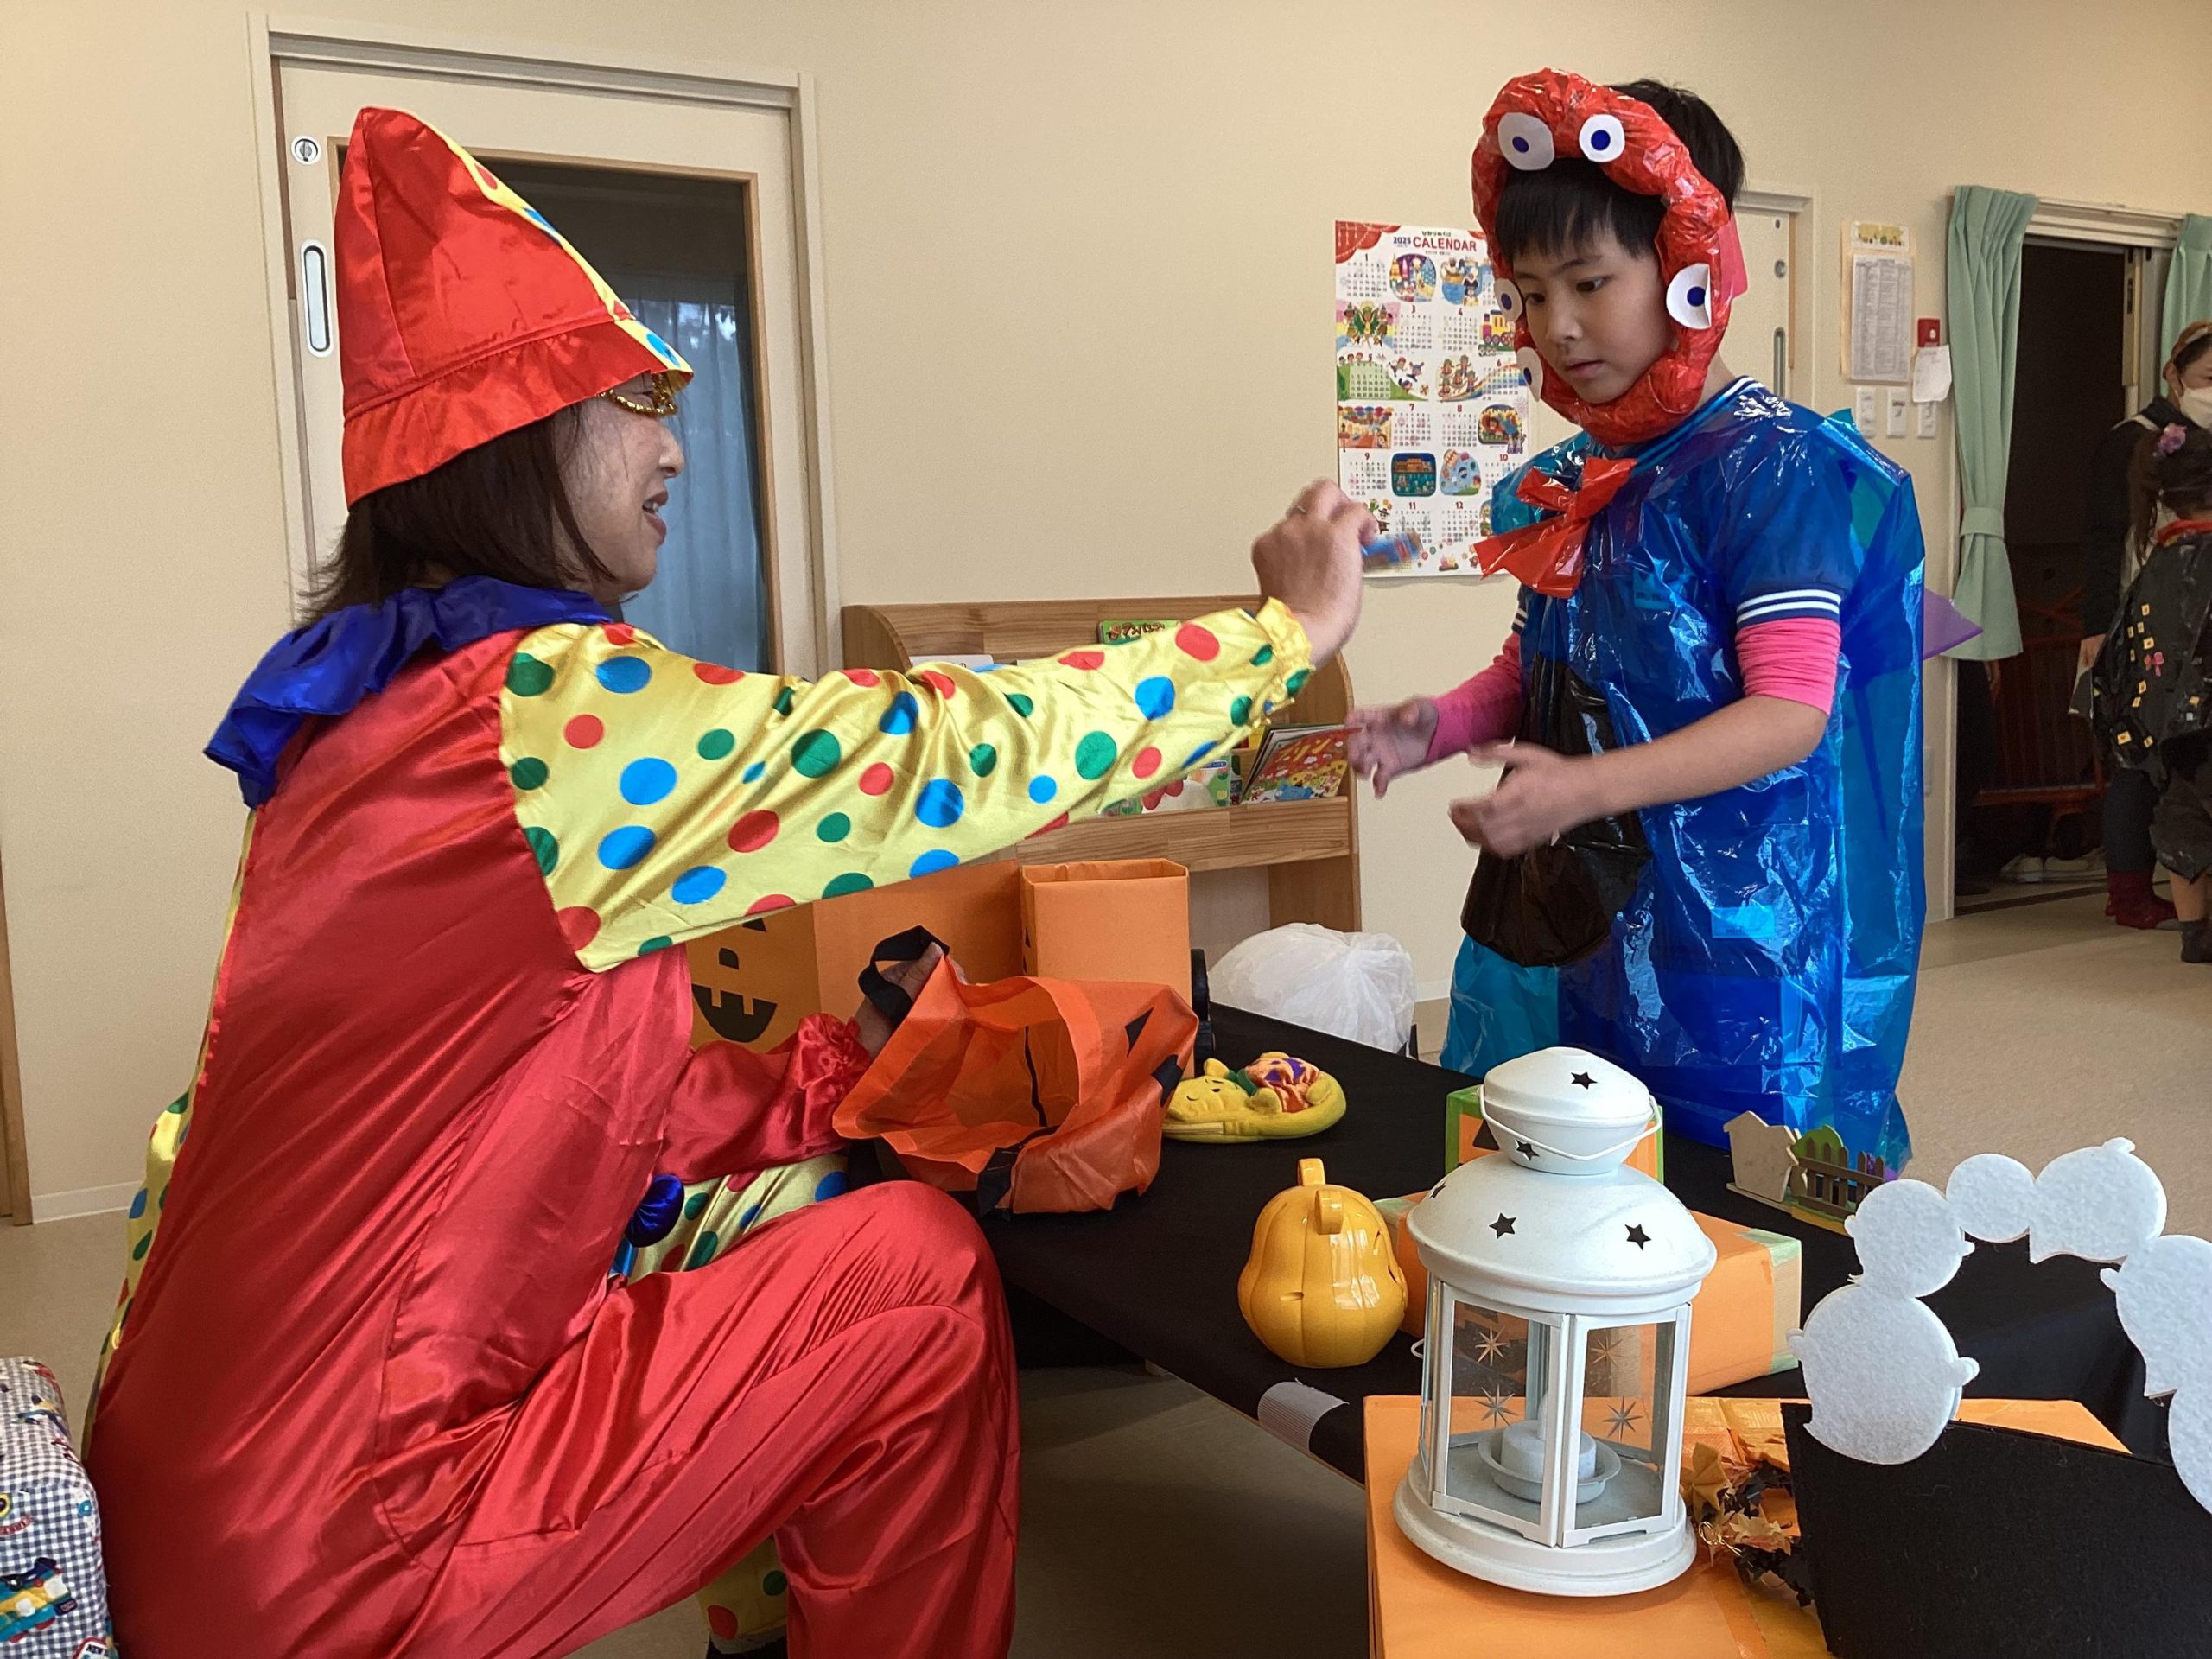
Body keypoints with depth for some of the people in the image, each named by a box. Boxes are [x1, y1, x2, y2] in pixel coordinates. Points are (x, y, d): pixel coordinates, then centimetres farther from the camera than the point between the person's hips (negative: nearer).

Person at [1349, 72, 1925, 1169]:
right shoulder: (1574, 477, 9)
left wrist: (1589, 785, -30)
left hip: (1721, 924, -6)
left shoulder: (1771, 464, -12)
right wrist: (1444, 725, -2)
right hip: (1567, 911, 7)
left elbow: (1793, 710, -18)